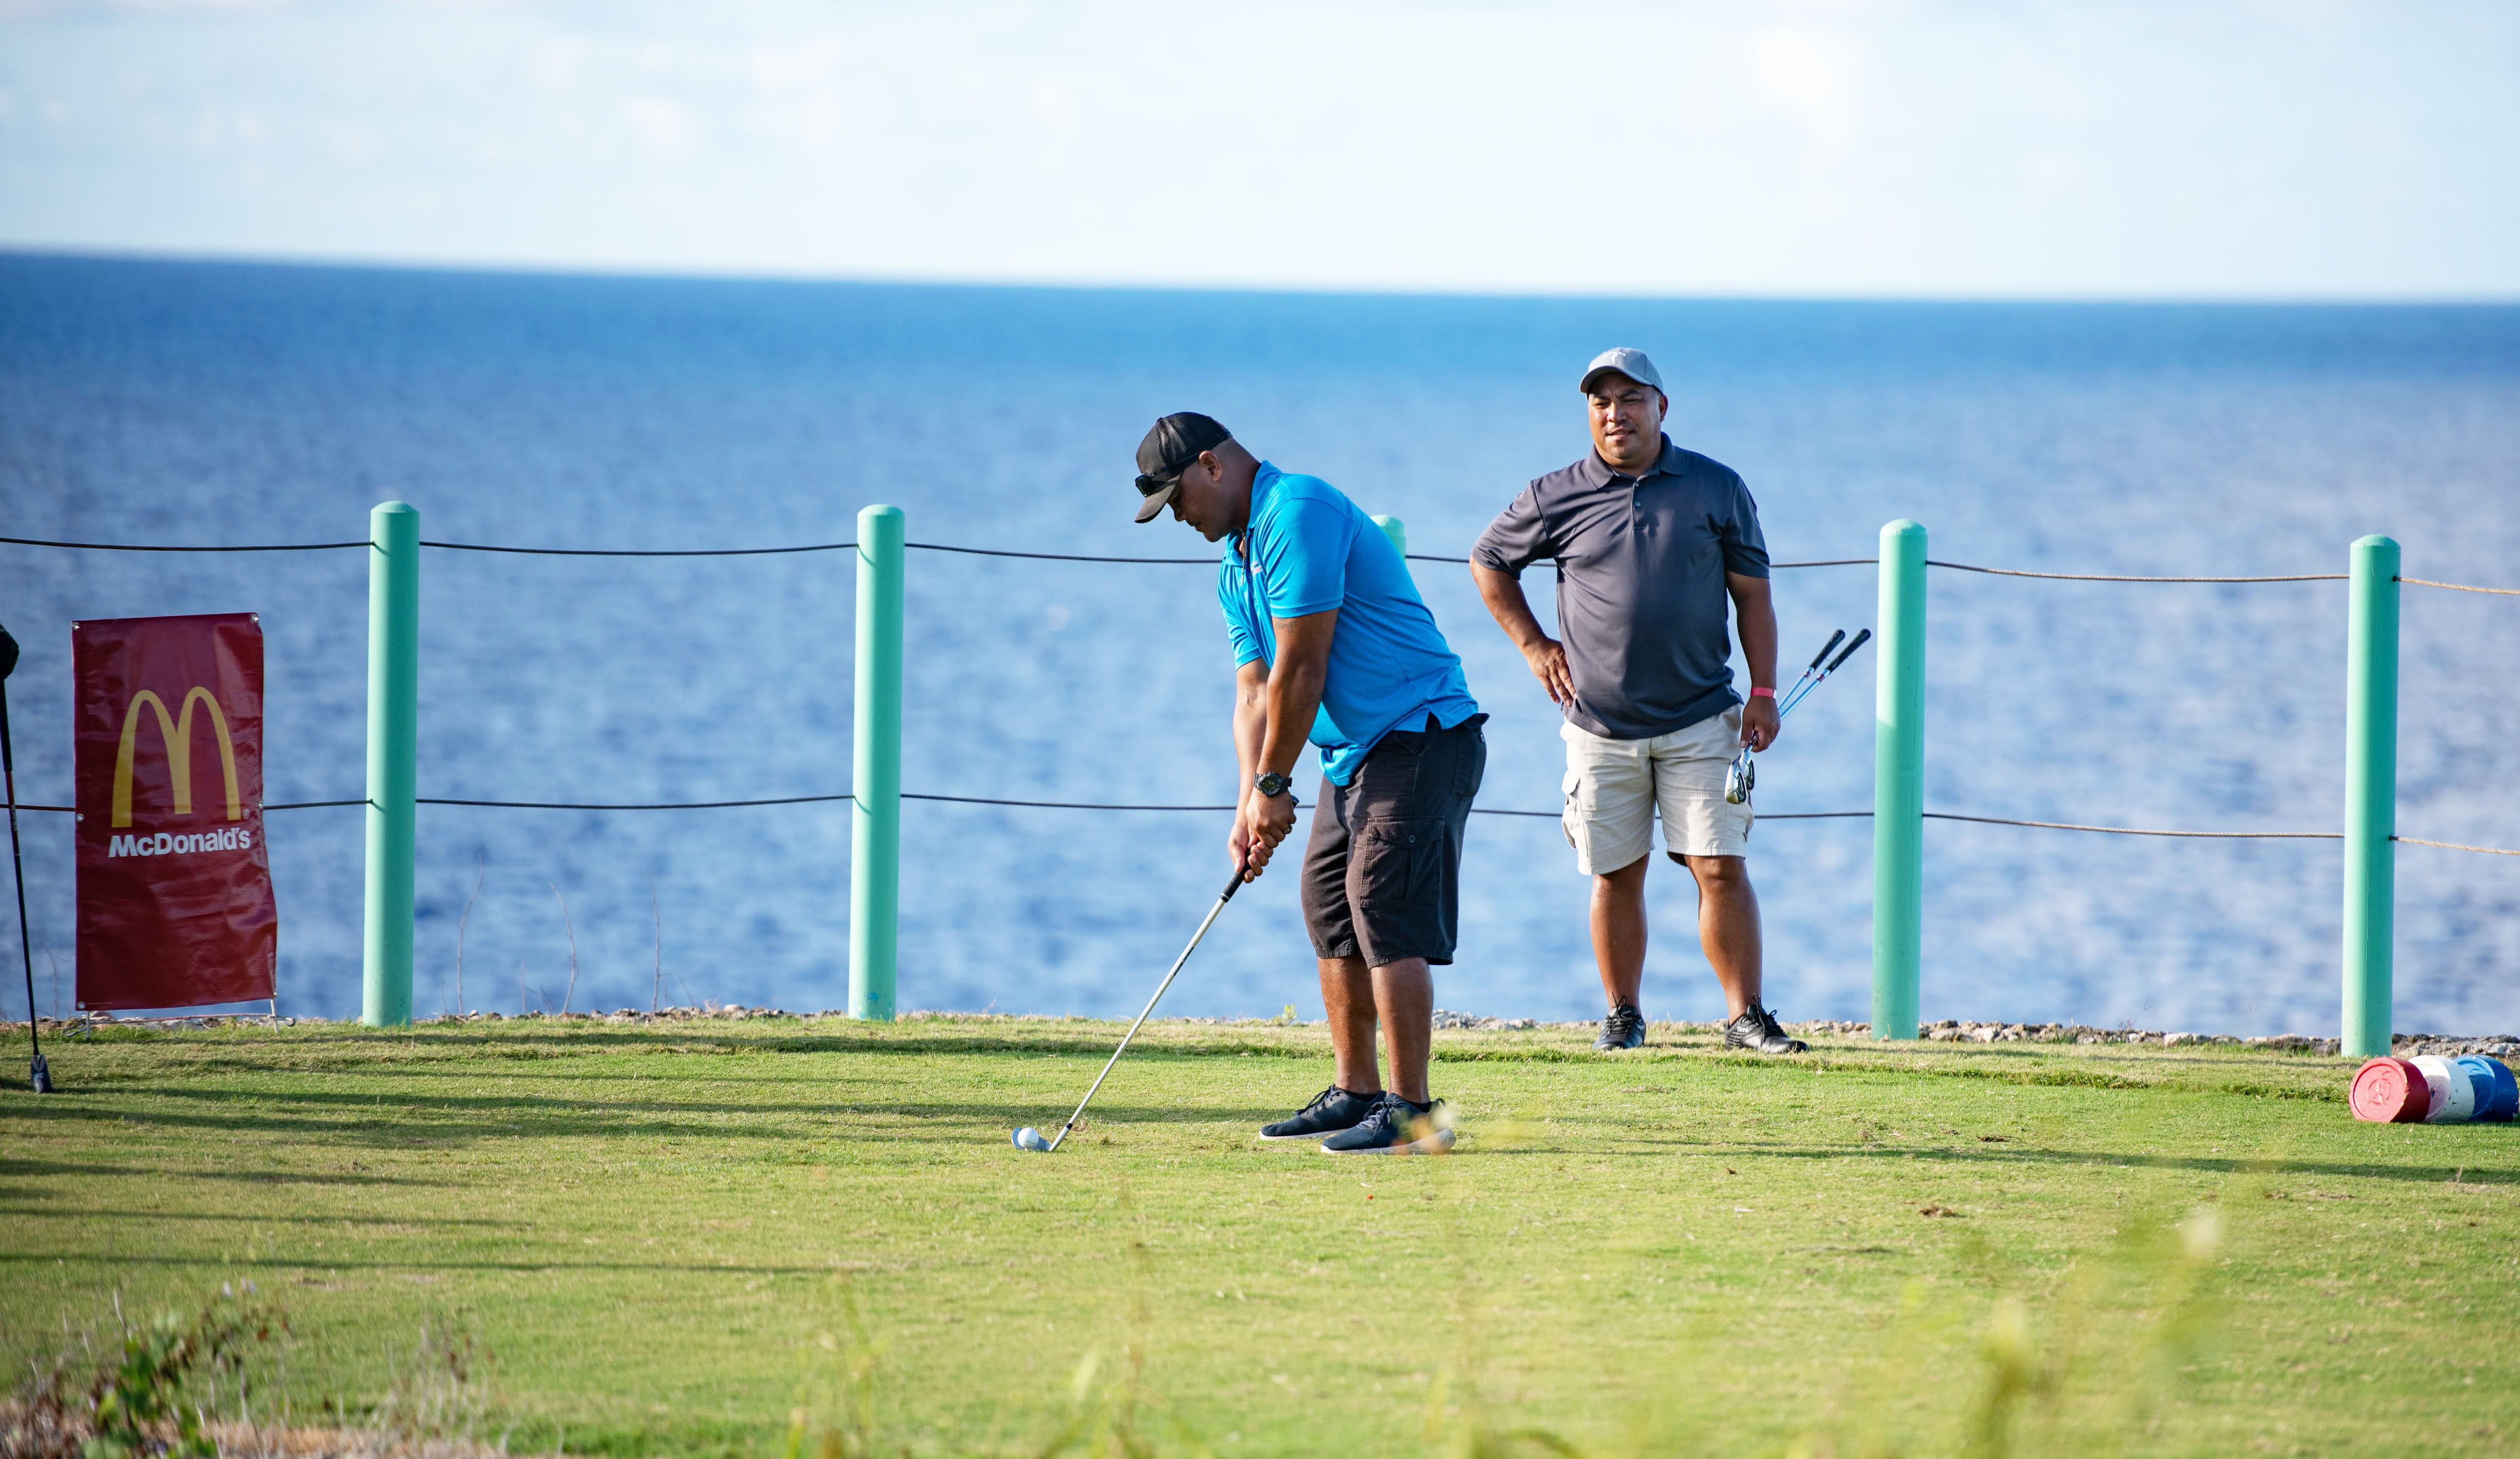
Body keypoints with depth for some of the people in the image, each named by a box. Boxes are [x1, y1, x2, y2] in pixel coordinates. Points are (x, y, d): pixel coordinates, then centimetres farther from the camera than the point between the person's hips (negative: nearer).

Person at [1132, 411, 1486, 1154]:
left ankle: (1412, 1111, -16)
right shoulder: (1237, 566, 16)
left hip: (1419, 737, -11)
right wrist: (1249, 804, 0)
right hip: (1354, 756, 11)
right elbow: (1254, 691, 13)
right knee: (1332, 915, 13)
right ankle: (1356, 1094, 19)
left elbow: (1300, 671, -19)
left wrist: (1273, 784, -13)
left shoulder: (1297, 513, -17)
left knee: (1384, 910, -15)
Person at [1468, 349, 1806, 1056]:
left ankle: (1746, 1016, -4)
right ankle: (1622, 1016, 15)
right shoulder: (1556, 498, 2)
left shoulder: (1718, 488, 3)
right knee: (1616, 876, 4)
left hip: (1699, 723, -1)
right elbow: (1488, 562, 16)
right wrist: (1533, 644, 8)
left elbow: (1752, 592, 6)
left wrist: (1764, 692, -1)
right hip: (1601, 727, 1)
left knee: (1721, 867, -7)